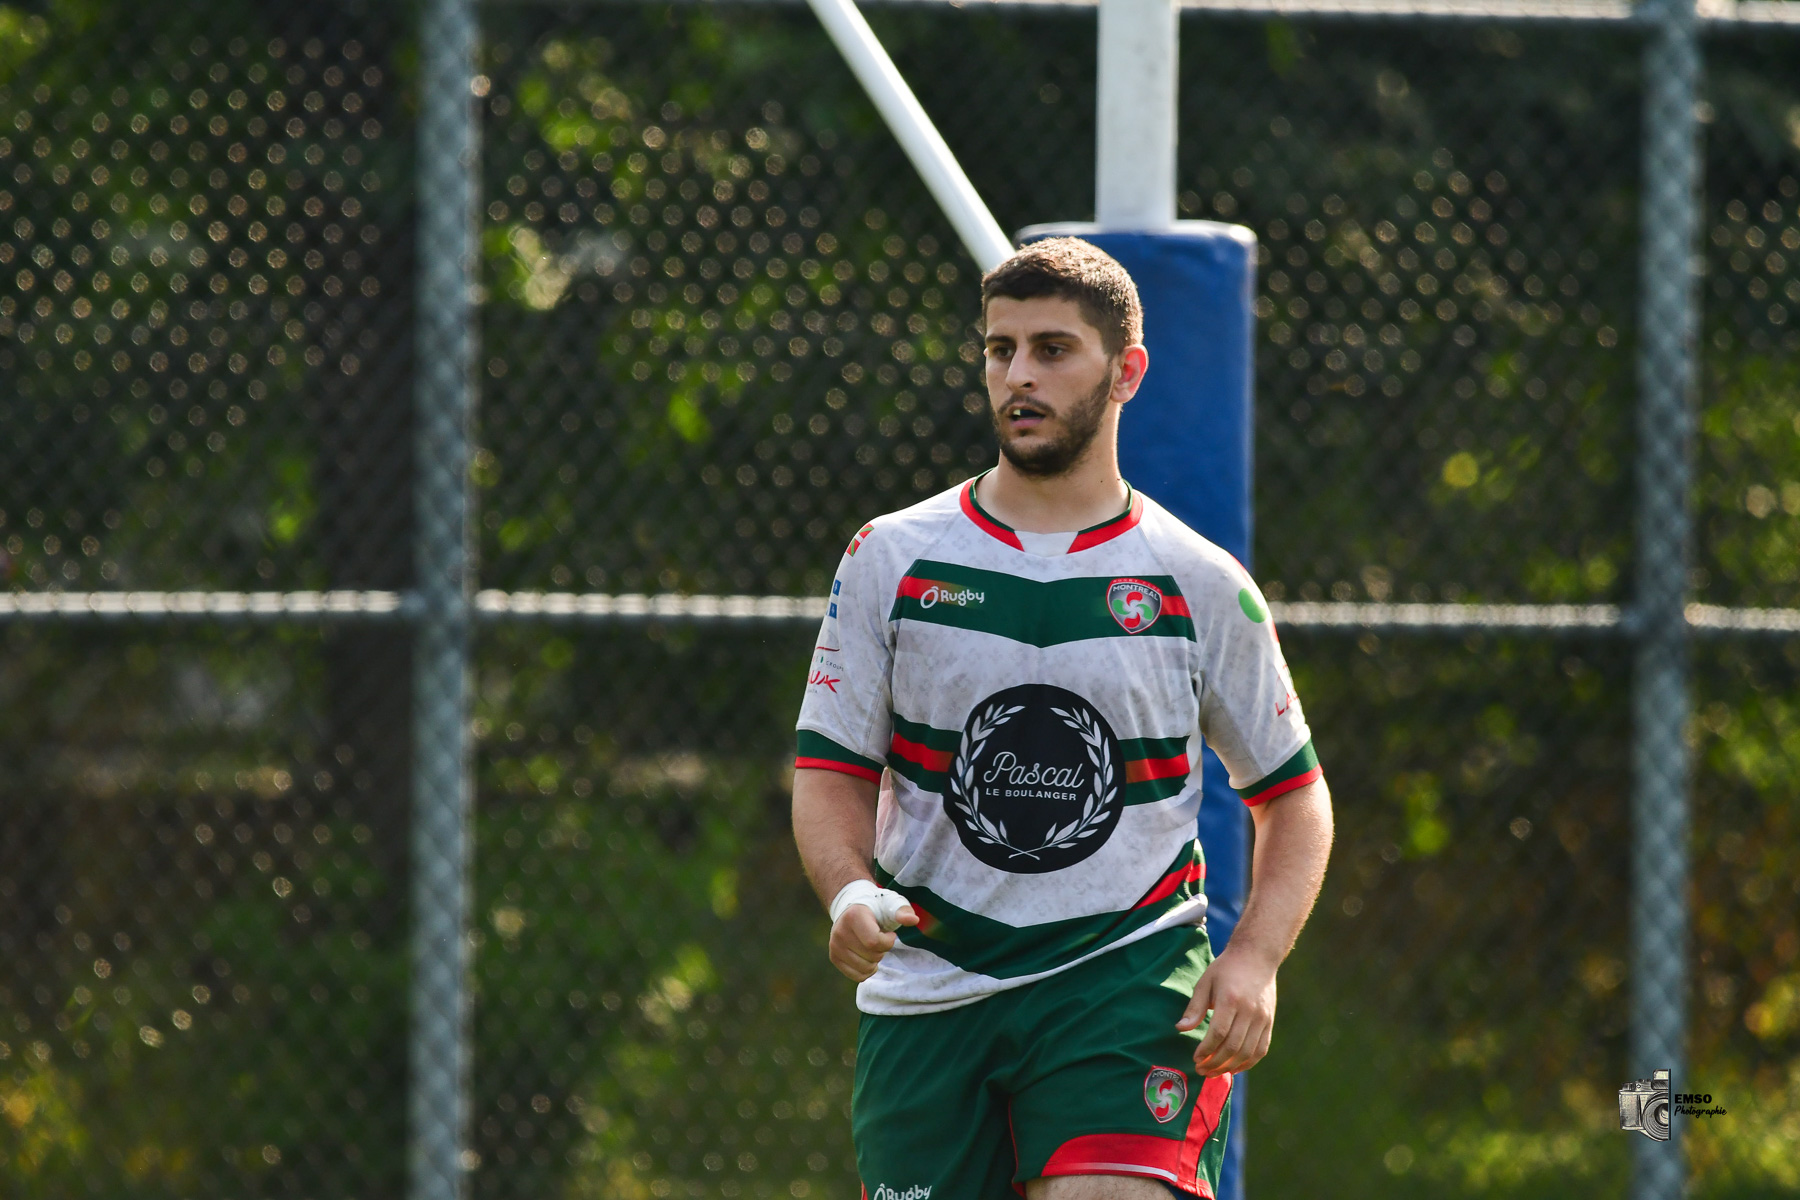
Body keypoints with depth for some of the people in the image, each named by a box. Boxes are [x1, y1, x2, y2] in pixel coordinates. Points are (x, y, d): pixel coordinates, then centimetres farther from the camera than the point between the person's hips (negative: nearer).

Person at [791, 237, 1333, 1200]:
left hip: (1129, 976, -2)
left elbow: (1293, 790, 11)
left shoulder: (1202, 586, 3)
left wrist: (1255, 957, -5)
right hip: (929, 991, 2)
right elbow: (831, 770, 6)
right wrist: (850, 893, -15)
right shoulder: (891, 560, 4)